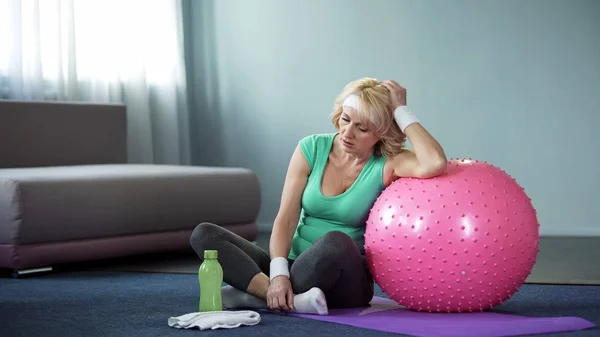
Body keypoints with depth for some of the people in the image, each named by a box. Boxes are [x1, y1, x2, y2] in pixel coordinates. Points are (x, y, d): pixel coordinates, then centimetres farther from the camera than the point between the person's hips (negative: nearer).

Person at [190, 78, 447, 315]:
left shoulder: (387, 164, -8)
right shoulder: (312, 148, -1)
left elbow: (435, 164, -31)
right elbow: (286, 218, -6)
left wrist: (402, 112, -19)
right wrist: (278, 272, -23)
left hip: (347, 281, -4)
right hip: (296, 264, 4)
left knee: (336, 242, -40)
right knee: (204, 234, -17)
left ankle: (256, 294, -24)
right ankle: (293, 299, -33)